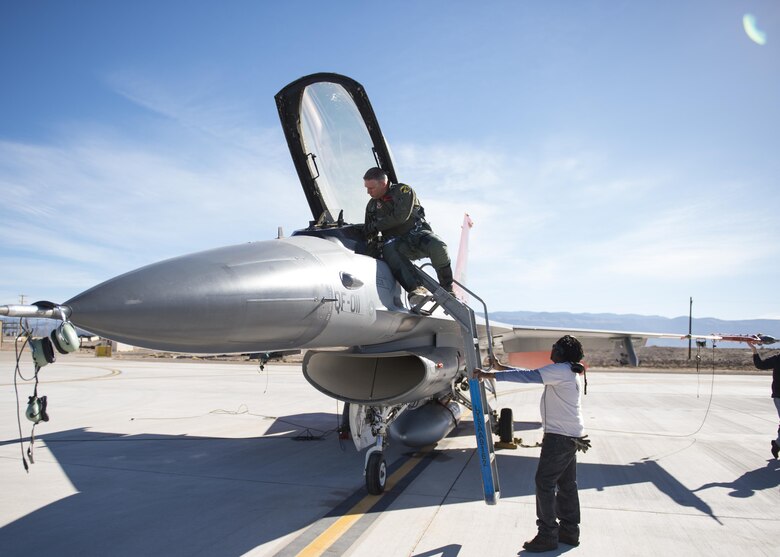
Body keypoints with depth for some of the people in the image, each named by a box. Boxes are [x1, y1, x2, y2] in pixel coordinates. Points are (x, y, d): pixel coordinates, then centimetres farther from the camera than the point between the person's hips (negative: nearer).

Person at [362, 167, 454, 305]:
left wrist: (376, 226, -7)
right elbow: (369, 233, 20)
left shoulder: (403, 190, 0)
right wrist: (372, 245, 1)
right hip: (398, 242, 3)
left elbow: (401, 217, -14)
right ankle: (416, 289, -48)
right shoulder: (371, 205, 17)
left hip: (417, 232, -2)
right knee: (388, 249, -35)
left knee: (437, 246, -36)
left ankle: (447, 288, -16)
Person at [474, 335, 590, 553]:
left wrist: (489, 375, -21)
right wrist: (500, 367, 18)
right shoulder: (567, 372, 14)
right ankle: (569, 530, 25)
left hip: (560, 437, -10)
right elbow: (530, 374, 17)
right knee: (566, 484, 15)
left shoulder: (561, 370, -16)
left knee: (544, 483, -4)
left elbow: (527, 376, -23)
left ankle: (547, 535, 2)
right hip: (571, 436, 10)